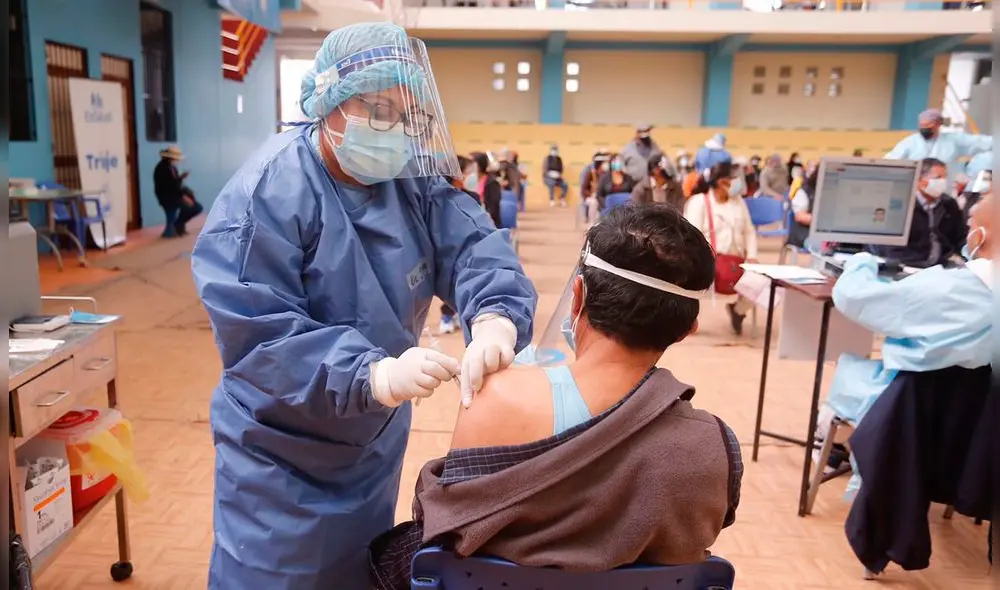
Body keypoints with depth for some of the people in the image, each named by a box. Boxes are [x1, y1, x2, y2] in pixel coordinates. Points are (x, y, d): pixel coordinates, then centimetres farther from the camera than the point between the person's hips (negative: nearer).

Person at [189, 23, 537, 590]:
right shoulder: (268, 191, -24)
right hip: (282, 452, -6)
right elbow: (254, 332, -29)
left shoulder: (413, 179, -5)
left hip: (376, 438, 6)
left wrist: (492, 318, -38)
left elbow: (476, 245, -15)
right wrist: (376, 375, -42)